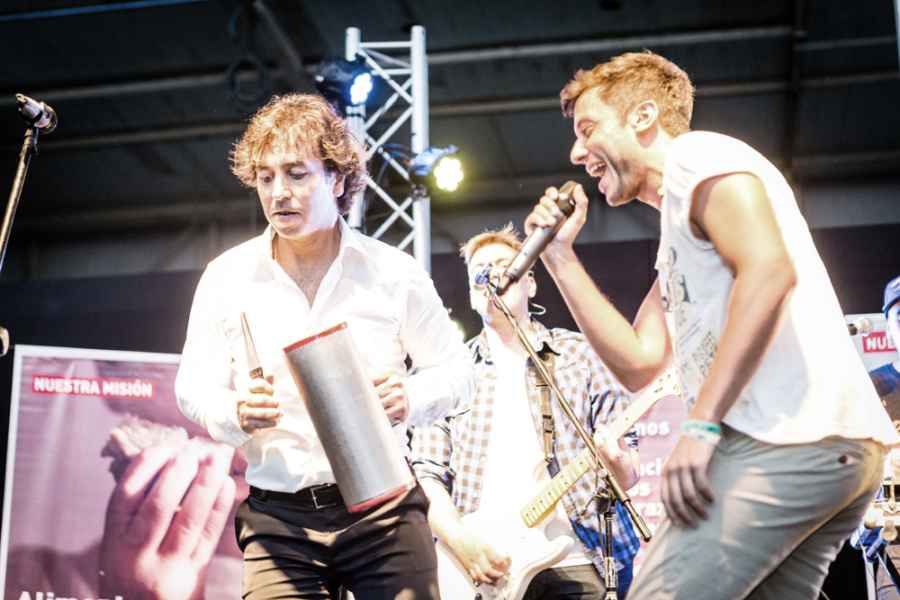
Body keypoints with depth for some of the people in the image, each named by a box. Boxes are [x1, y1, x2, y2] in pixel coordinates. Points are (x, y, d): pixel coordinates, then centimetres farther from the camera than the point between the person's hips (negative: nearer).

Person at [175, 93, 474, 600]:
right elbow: (193, 386, 7)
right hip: (278, 519, 1)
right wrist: (235, 414, -15)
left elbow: (456, 369, 6)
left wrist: (412, 399, -16)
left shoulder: (394, 272, -1)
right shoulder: (227, 278, 1)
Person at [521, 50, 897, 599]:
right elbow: (638, 364, 22)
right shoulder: (677, 242, 29)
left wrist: (701, 427, -18)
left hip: (791, 442, -10)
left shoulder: (697, 156, 1)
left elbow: (768, 270, -16)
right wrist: (560, 257, 21)